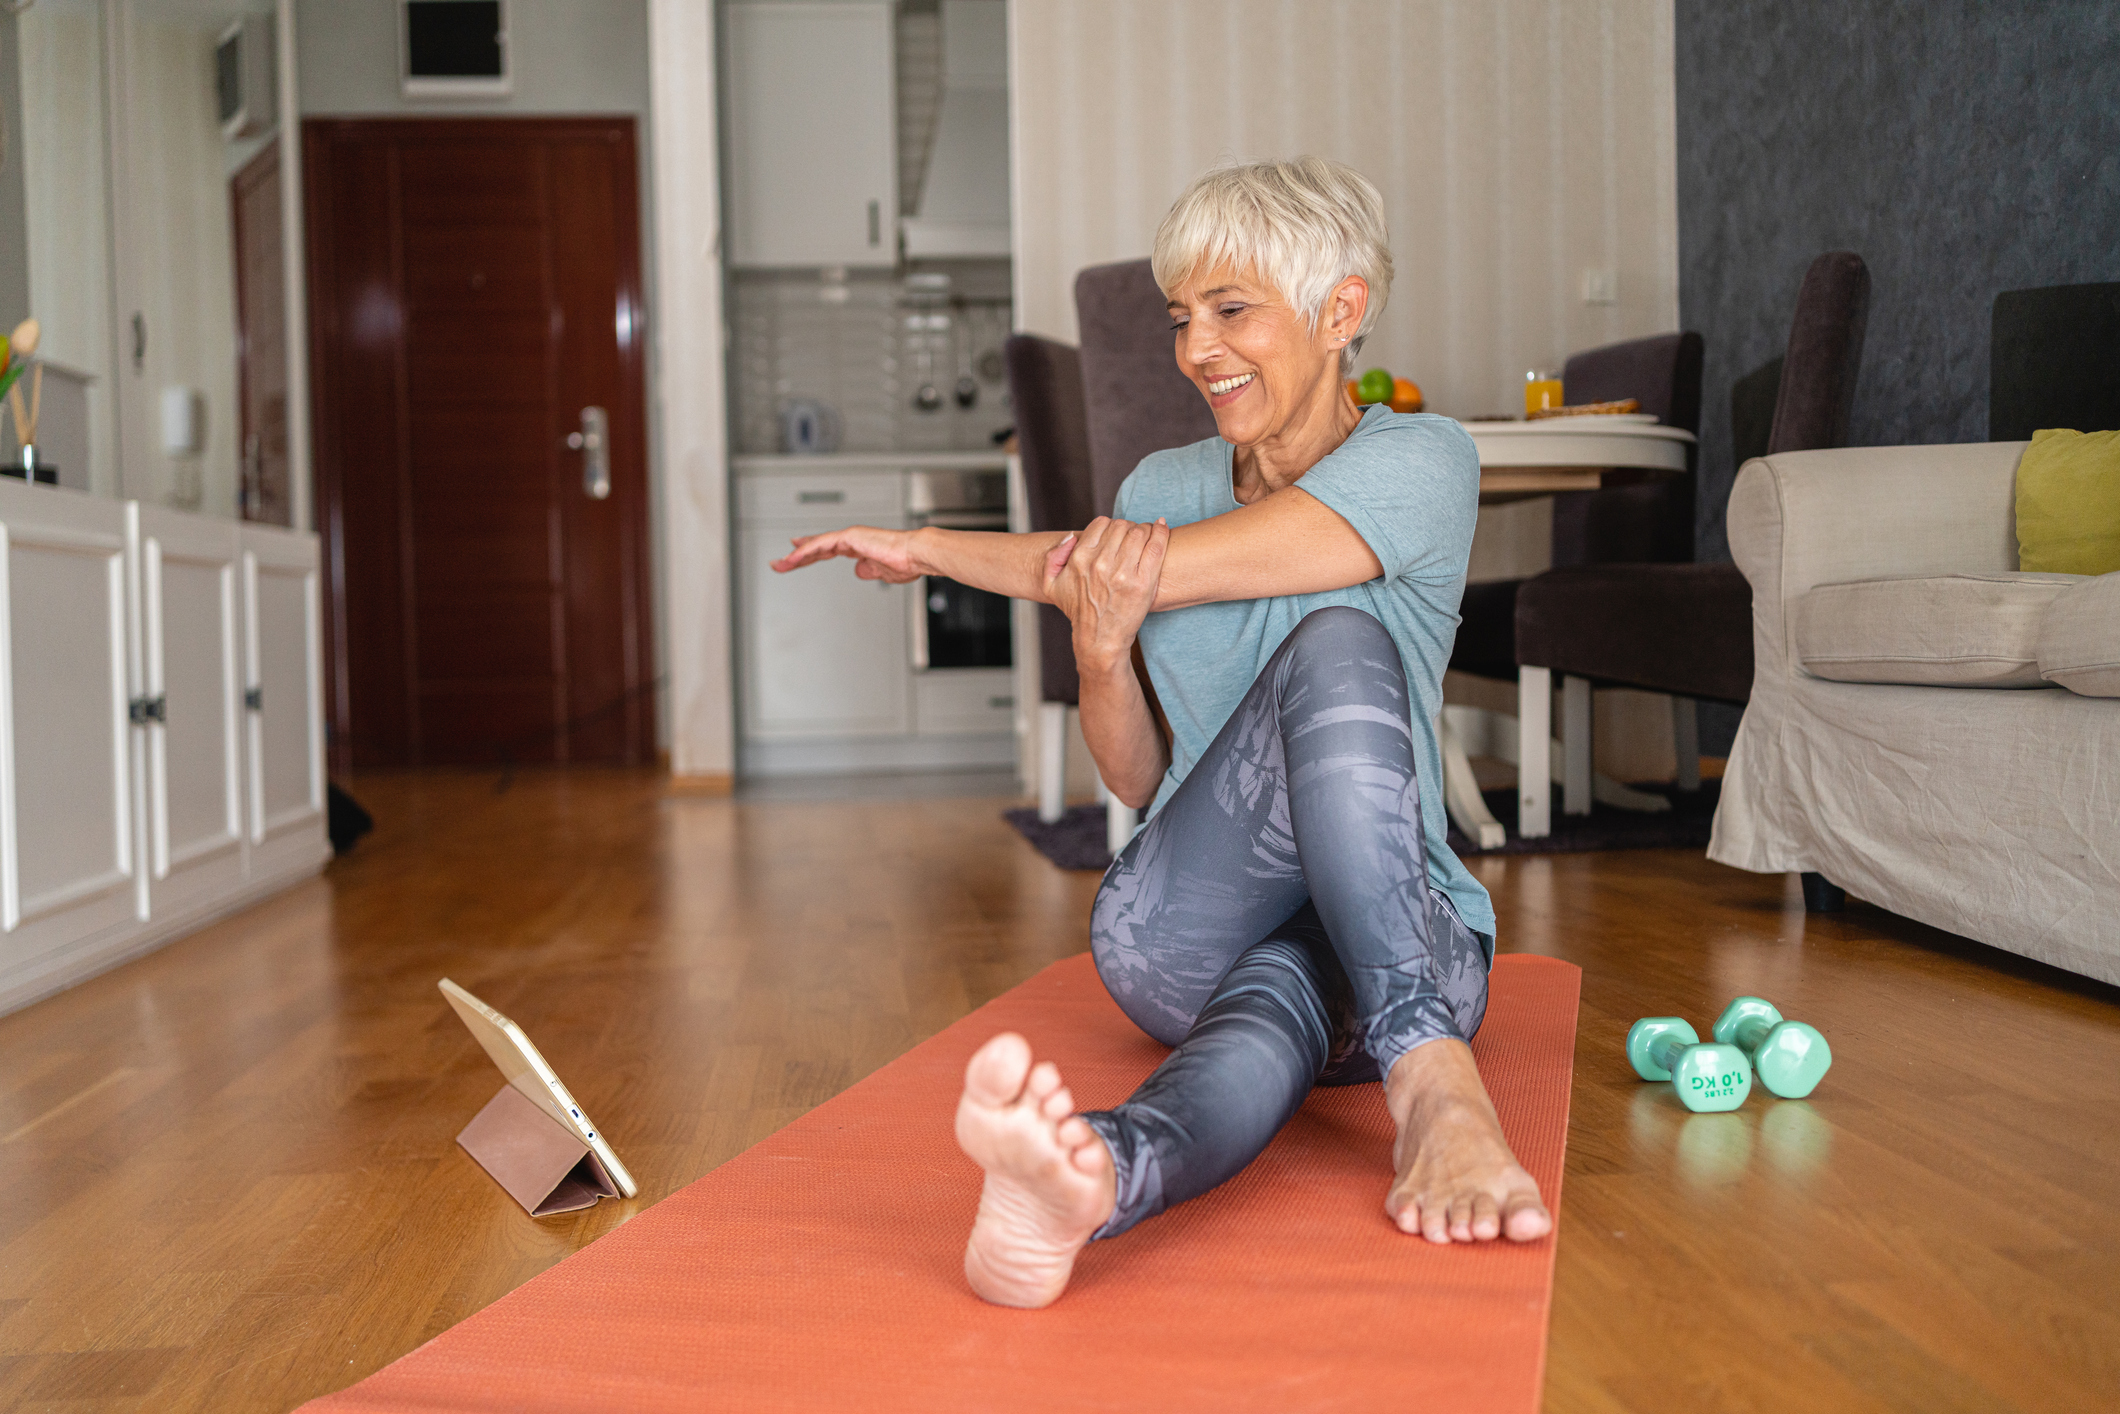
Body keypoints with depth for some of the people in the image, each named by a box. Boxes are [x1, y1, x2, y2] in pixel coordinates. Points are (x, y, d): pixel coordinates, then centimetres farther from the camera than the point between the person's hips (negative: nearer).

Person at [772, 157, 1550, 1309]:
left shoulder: (1422, 465, -4)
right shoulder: (1160, 487, 12)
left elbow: (1158, 568, -14)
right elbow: (1138, 780, 12)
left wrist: (931, 547, -1)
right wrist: (1101, 659, -11)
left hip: (1395, 937, -2)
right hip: (1185, 940, 3)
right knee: (1328, 650, -28)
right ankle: (1436, 1085, -55)